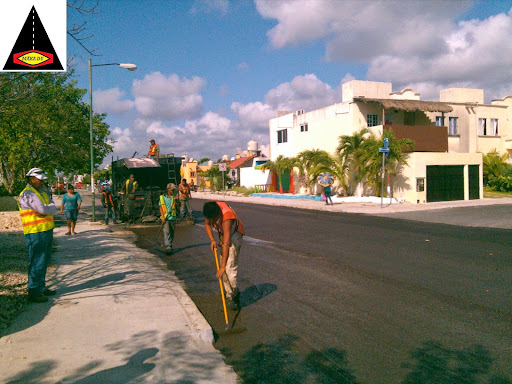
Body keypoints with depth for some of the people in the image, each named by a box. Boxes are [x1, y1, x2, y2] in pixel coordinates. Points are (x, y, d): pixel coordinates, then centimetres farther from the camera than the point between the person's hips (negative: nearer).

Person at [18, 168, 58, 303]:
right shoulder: (27, 194, -12)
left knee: (43, 262, 17)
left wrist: (48, 208, -13)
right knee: (36, 264, -4)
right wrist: (50, 207, -3)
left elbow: (53, 209, 7)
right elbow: (43, 210, -23)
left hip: (47, 231, 9)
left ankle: (41, 288, 28)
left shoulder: (42, 193, 17)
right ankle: (33, 292, 3)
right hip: (36, 233, -9)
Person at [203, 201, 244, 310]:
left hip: (234, 236, -7)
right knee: (225, 268, 7)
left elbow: (226, 244, -39)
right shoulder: (209, 209, -18)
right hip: (223, 235, 7)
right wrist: (212, 240, -12)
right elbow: (207, 224, 3)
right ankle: (230, 295, 16)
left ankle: (233, 296, -6)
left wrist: (222, 267, -40)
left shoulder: (226, 217, -38)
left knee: (229, 266, -18)